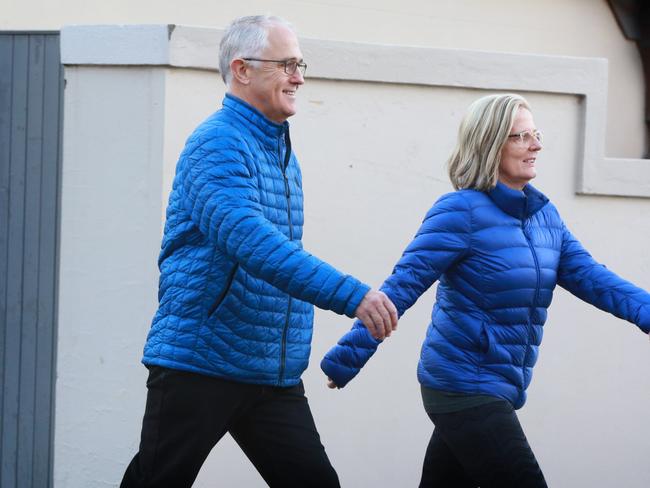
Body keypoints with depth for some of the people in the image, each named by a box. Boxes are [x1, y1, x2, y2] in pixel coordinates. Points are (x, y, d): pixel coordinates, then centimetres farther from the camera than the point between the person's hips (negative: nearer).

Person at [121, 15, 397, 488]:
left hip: (275, 375, 8)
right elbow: (250, 241, -30)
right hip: (199, 362, -8)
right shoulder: (219, 144, -15)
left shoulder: (280, 149, 15)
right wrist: (351, 294, -36)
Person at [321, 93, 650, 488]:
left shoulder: (545, 215, 10)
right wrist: (346, 358, -24)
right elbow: (402, 288, -19)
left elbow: (589, 277, 2)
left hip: (500, 391, 8)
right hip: (466, 389, -8)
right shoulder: (462, 212, -14)